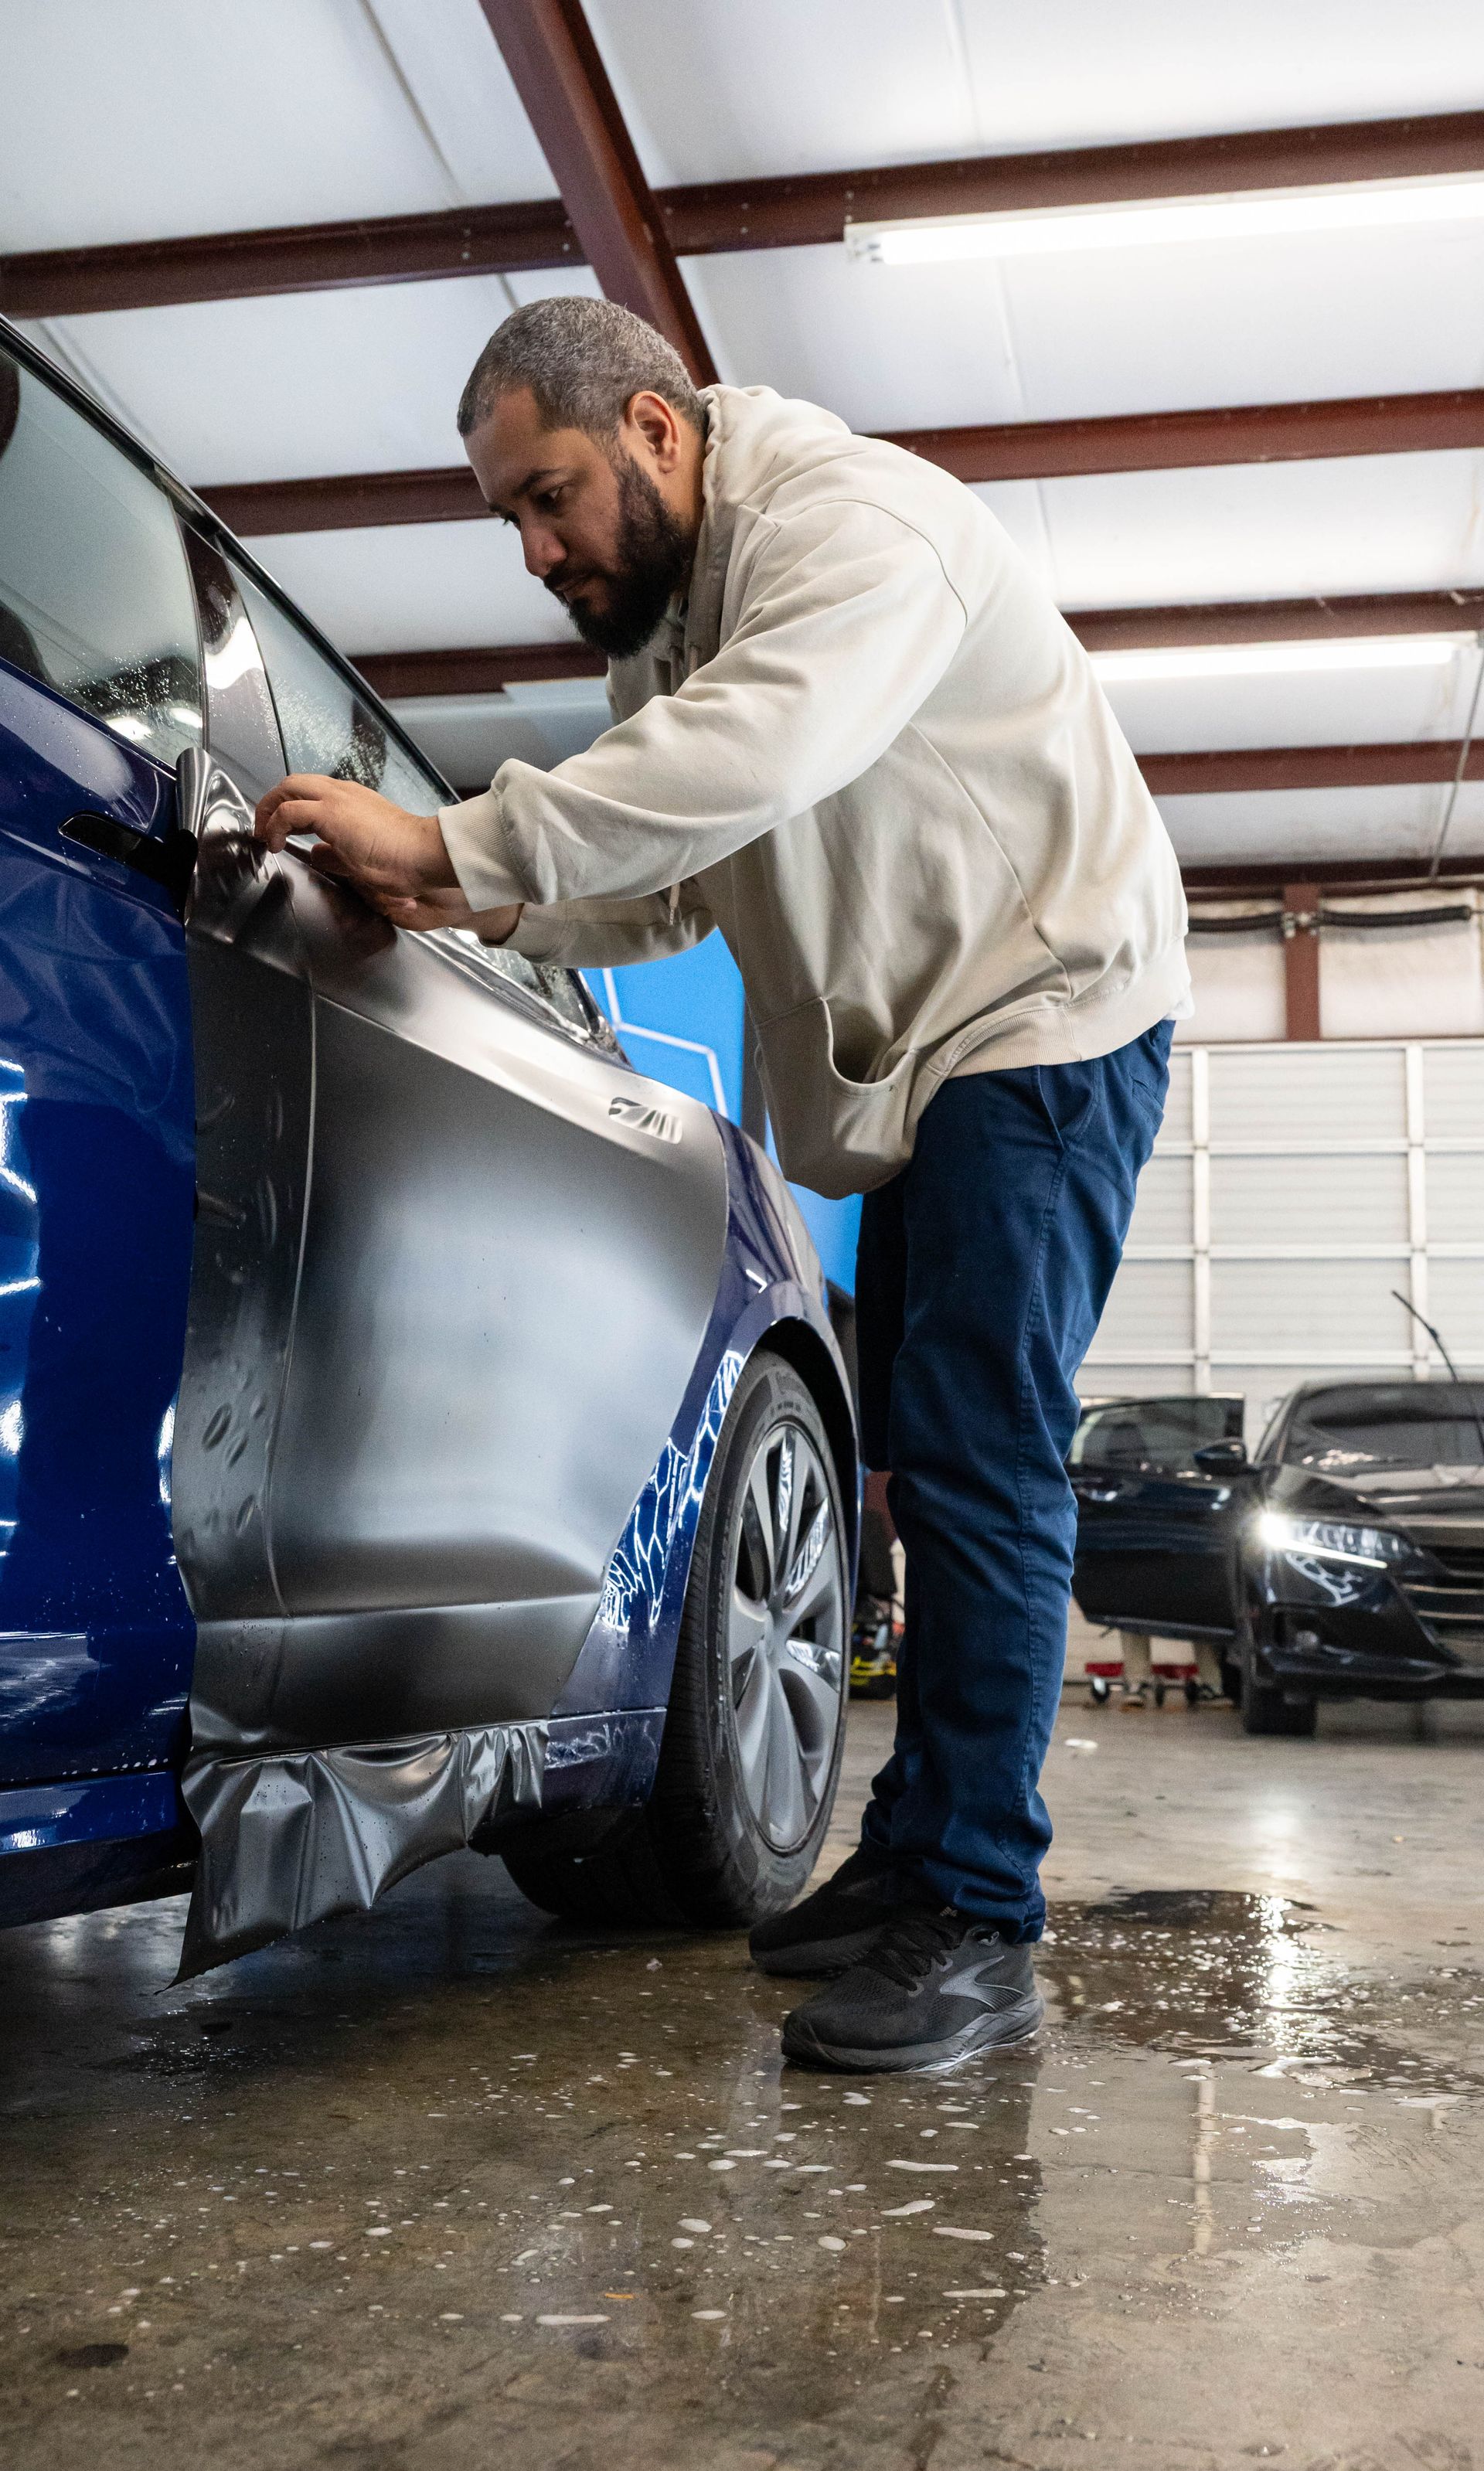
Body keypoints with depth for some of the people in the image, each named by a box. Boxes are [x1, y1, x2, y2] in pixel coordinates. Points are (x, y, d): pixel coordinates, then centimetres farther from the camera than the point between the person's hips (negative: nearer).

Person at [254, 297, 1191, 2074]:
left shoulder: (852, 522, -16)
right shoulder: (664, 620, 13)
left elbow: (767, 751, -35)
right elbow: (673, 894, 11)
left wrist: (452, 839, -33)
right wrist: (487, 911, -7)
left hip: (1047, 1015, -9)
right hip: (926, 1057, 9)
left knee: (978, 1463, -14)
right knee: (923, 1459, 10)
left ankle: (981, 1925, -7)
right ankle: (913, 1855, 19)